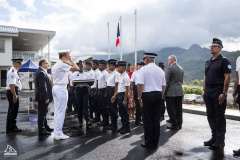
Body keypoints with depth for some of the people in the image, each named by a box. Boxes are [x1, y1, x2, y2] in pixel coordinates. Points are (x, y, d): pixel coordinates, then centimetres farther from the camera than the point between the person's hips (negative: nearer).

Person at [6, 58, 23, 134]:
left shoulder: (14, 71, 16)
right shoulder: (12, 71, -17)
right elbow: (11, 85, -25)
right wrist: (14, 95, -26)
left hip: (14, 93, 10)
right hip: (12, 93, -10)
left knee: (13, 111, 17)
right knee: (12, 111, -3)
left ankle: (13, 127, 28)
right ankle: (10, 129, 7)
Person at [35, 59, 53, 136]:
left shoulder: (43, 72, 15)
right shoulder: (41, 73, -18)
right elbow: (42, 87, -23)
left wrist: (47, 97, 20)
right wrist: (46, 97, -22)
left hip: (44, 97, 11)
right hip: (43, 97, -11)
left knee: (44, 112, 19)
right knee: (42, 113, -2)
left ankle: (45, 127, 33)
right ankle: (41, 130, 7)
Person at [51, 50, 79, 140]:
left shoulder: (55, 65, 16)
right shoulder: (63, 65, -13)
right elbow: (76, 68, -18)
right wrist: (70, 60, -7)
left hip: (55, 88, 10)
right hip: (61, 89, -10)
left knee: (57, 111, 12)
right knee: (61, 112, -5)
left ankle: (56, 132, 17)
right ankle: (58, 134, 1)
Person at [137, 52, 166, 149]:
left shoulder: (143, 69, -7)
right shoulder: (160, 70, 9)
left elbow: (140, 84, -15)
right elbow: (163, 85, 11)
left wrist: (139, 96, -6)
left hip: (147, 95, -5)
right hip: (158, 95, 5)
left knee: (148, 120, 3)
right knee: (156, 119, 10)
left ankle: (149, 143, 10)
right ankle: (155, 143, 19)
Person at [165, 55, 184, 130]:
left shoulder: (169, 68, -11)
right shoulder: (181, 68, 13)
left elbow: (166, 81, -13)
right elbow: (181, 81, 17)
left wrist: (165, 92, -7)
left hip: (171, 92, -7)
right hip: (180, 92, 8)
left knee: (171, 109, 0)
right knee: (179, 109, 12)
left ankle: (174, 125, 4)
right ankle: (179, 124, 20)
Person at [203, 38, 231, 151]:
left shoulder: (224, 61, -6)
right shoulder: (208, 62, 15)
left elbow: (227, 77, -12)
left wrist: (224, 93, -18)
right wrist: (204, 90, 13)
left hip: (218, 93, -7)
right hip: (208, 93, 7)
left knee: (219, 117, -1)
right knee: (210, 116, 13)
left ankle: (220, 142, 9)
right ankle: (214, 138, 26)